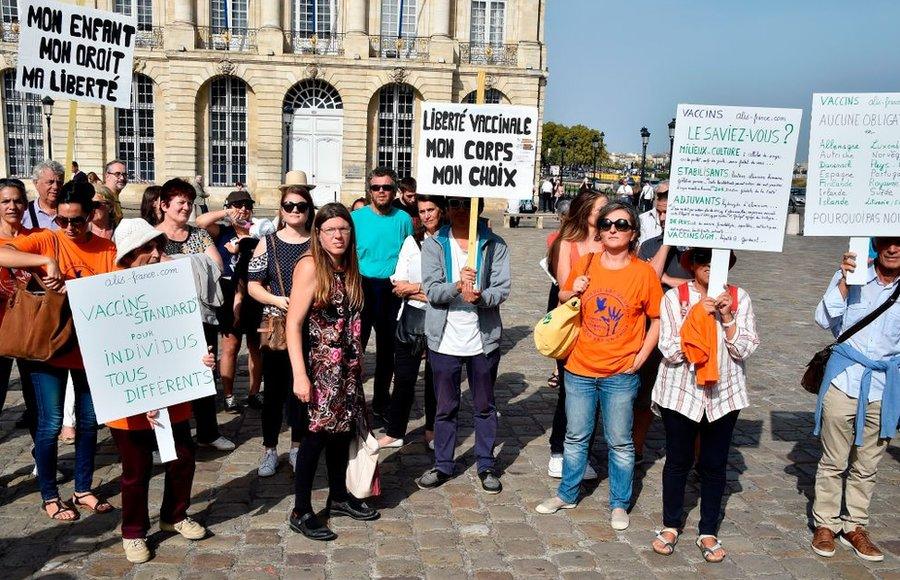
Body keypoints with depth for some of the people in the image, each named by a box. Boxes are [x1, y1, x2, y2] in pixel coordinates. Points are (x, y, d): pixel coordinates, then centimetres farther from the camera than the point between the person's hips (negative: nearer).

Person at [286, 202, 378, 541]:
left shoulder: (349, 268, 8)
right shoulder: (310, 266, -14)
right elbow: (293, 323, -18)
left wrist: (357, 361, 13)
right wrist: (299, 375, -22)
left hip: (346, 366, 7)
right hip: (318, 366, -7)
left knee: (343, 430, 15)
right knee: (317, 435, -1)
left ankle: (339, 497, 32)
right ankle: (301, 513, 12)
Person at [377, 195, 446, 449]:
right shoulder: (411, 241, 8)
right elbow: (398, 284, 2)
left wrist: (414, 287, -7)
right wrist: (430, 293, -12)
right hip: (412, 316, 3)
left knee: (435, 377, 11)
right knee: (404, 377, 6)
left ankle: (432, 430, 26)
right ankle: (394, 432, 16)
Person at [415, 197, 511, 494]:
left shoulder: (495, 245, -2)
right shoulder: (433, 244, -1)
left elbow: (502, 289, -9)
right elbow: (431, 290, -10)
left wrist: (480, 296, -30)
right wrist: (457, 286, -30)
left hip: (484, 338, 0)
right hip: (445, 339, 0)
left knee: (485, 406, 14)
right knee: (445, 407, 13)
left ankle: (486, 465, 28)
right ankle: (442, 465, 27)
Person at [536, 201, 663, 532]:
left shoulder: (644, 273, -8)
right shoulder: (585, 265, 0)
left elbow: (657, 321, -2)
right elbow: (562, 298, 15)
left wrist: (639, 359, -7)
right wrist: (572, 293, -7)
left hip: (620, 374, -2)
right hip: (580, 369, 3)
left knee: (619, 442, 10)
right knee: (576, 436, 16)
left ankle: (619, 504, 26)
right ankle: (567, 495, 32)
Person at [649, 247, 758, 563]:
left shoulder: (739, 299, -2)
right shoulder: (675, 297, -8)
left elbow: (745, 350, -7)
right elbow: (670, 352, -14)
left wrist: (727, 317, -18)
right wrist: (697, 314, -20)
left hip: (724, 393, 2)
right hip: (681, 391, -1)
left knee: (714, 464, 11)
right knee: (678, 460, 11)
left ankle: (708, 532, 27)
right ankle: (671, 525, 29)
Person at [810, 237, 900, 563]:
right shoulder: (851, 277, -3)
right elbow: (824, 320, -12)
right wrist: (844, 281, -19)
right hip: (844, 380, -2)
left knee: (867, 466, 11)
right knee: (833, 462, 9)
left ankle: (855, 526, 26)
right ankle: (826, 524, 23)